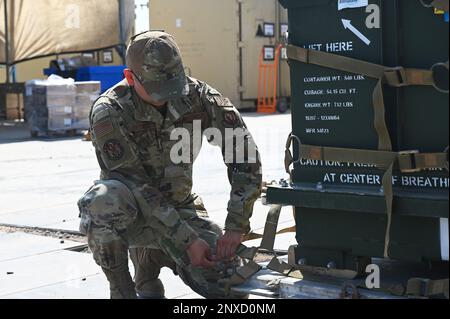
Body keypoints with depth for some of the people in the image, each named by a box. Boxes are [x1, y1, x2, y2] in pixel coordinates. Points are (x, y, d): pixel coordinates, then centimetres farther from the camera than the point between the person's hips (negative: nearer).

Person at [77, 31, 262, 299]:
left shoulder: (198, 95, -13)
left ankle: (150, 260, 14)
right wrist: (187, 240, -28)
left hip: (179, 206, 3)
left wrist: (236, 227, -19)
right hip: (132, 212, -3)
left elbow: (246, 159, -11)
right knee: (103, 199, -39)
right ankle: (121, 289, -15)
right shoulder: (109, 113, -22)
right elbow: (137, 188, -25)